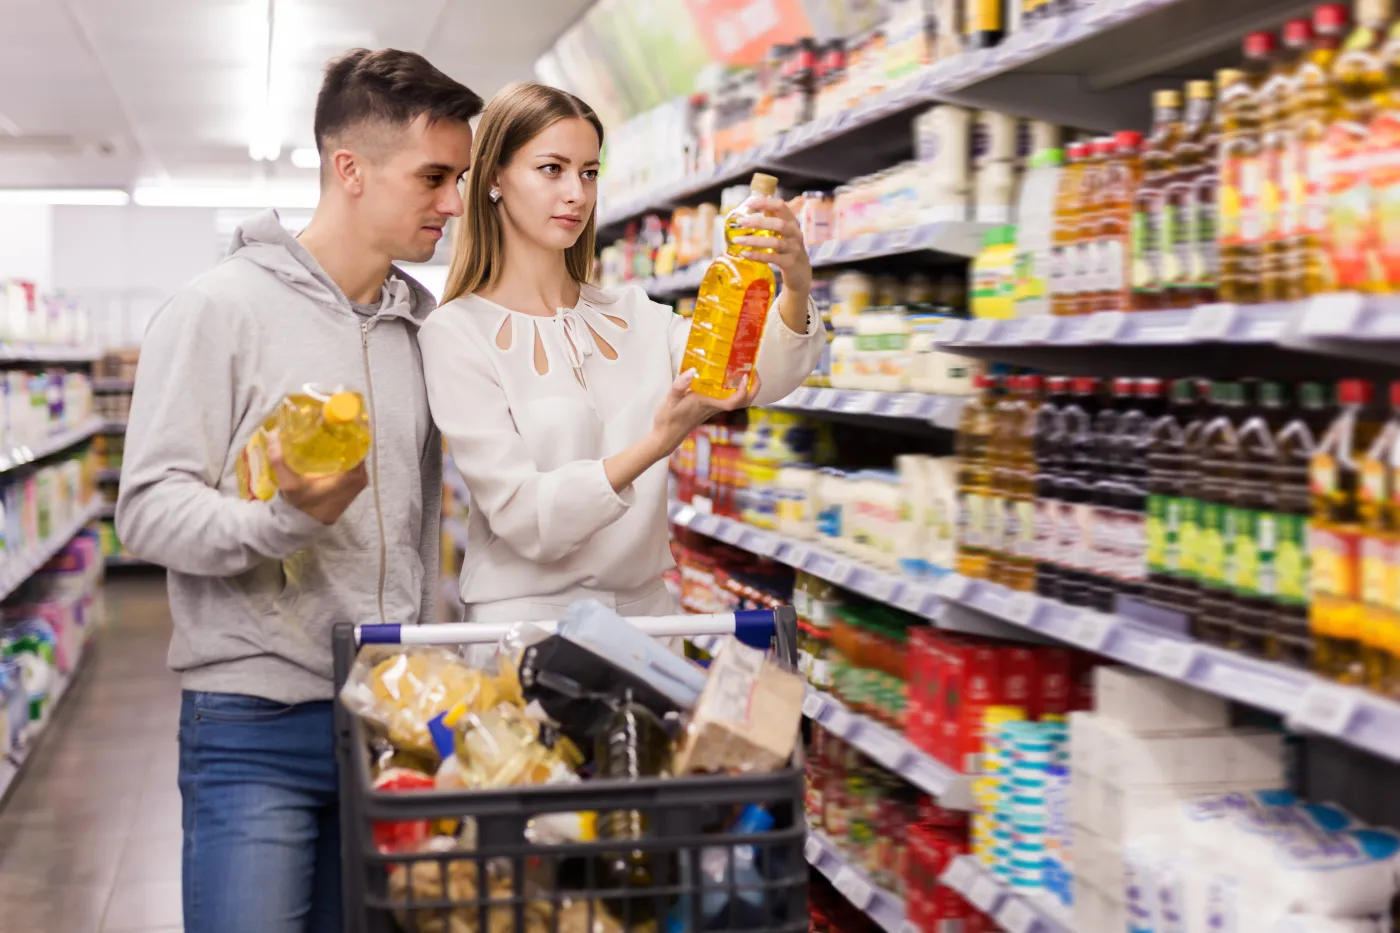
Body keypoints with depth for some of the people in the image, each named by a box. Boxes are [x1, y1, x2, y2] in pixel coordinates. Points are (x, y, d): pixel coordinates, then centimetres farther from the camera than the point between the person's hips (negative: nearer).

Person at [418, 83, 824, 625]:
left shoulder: (632, 316, 8)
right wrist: (658, 442, -27)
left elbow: (757, 377, -6)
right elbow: (523, 519, -15)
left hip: (645, 604, 4)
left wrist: (797, 289, -26)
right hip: (527, 612, -4)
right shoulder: (456, 333, -7)